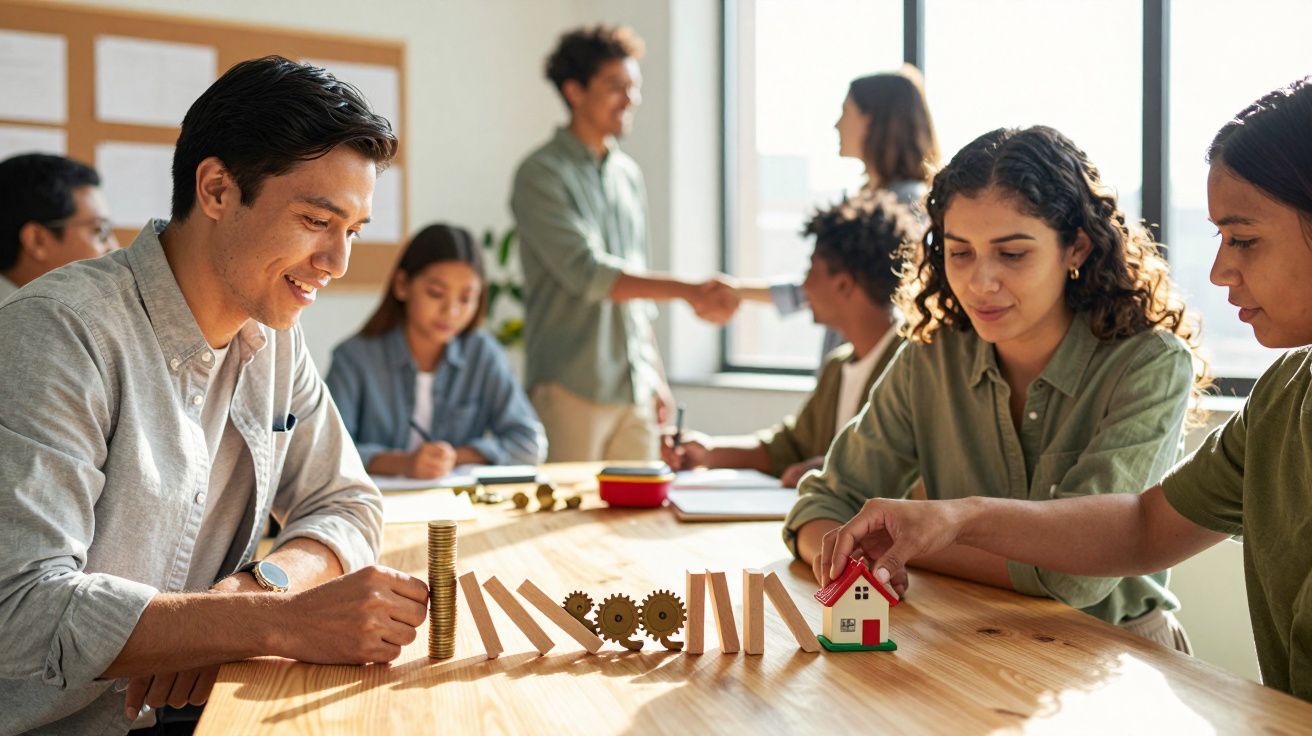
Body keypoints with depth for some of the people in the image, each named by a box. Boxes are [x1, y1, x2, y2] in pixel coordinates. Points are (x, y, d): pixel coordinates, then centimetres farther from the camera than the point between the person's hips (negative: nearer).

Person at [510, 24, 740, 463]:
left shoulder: (628, 175, 15)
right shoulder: (542, 175, -7)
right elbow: (587, 273, -18)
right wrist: (689, 291, -26)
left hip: (635, 392, 6)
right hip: (571, 391, -6)